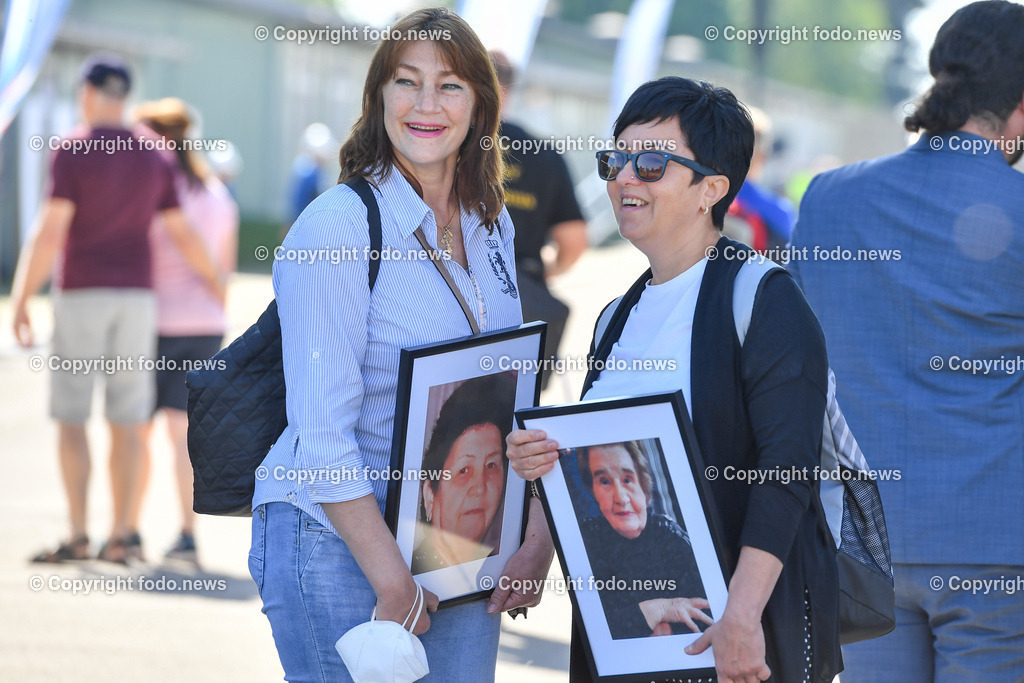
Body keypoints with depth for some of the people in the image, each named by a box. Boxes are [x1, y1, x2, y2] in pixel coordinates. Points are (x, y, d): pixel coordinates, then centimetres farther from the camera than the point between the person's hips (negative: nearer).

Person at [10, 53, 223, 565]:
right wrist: (214, 280, 27)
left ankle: (78, 536, -4)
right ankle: (119, 536, 3)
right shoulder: (153, 159, 6)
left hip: (81, 295, -4)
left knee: (70, 417, 1)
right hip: (136, 296, 4)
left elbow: (50, 233, -15)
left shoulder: (72, 153, -9)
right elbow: (184, 235, 9)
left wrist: (21, 301, -12)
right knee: (126, 419, 5)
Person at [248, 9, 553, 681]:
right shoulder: (335, 228, -13)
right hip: (336, 547, -6)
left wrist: (538, 536, 0)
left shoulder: (491, 226, 9)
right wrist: (394, 585, -18)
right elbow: (323, 437, -17)